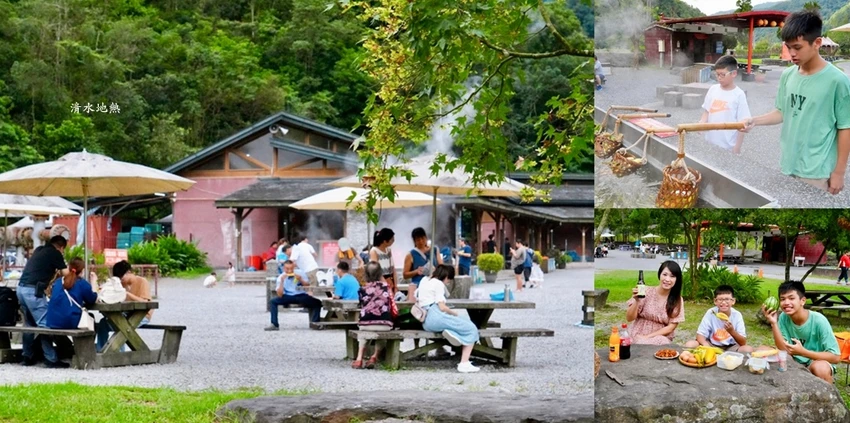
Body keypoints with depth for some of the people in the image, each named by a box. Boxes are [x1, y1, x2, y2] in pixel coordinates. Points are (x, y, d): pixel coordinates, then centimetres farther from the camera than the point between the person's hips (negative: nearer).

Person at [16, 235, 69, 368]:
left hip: (21, 288, 8)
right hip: (33, 291, -8)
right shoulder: (55, 253, 0)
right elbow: (66, 274, 0)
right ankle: (51, 359, -8)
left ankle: (26, 357, 17)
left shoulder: (39, 250, 21)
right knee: (44, 324, -7)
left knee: (29, 324, 16)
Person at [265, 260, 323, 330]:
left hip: (301, 296, 0)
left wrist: (301, 280, -19)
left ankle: (314, 323, -19)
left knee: (317, 302, -24)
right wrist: (282, 282, -23)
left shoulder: (300, 273, -4)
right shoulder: (281, 277, -6)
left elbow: (308, 286, -2)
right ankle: (275, 325, -21)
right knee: (273, 301, -22)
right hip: (288, 297, 0)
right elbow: (280, 295, -13)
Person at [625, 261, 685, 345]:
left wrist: (648, 337, -14)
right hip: (639, 335, -2)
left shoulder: (677, 300, -1)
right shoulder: (647, 292, -7)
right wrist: (636, 301, -23)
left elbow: (671, 327, -3)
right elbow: (629, 319, -4)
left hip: (662, 337, 2)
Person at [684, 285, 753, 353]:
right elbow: (700, 335, -11)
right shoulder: (710, 313, -13)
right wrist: (707, 346, -32)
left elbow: (743, 343, -15)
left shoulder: (737, 315, -13)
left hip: (731, 347, 0)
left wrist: (732, 331, -33)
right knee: (689, 344, -25)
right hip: (712, 345, 0)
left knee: (748, 349, -30)